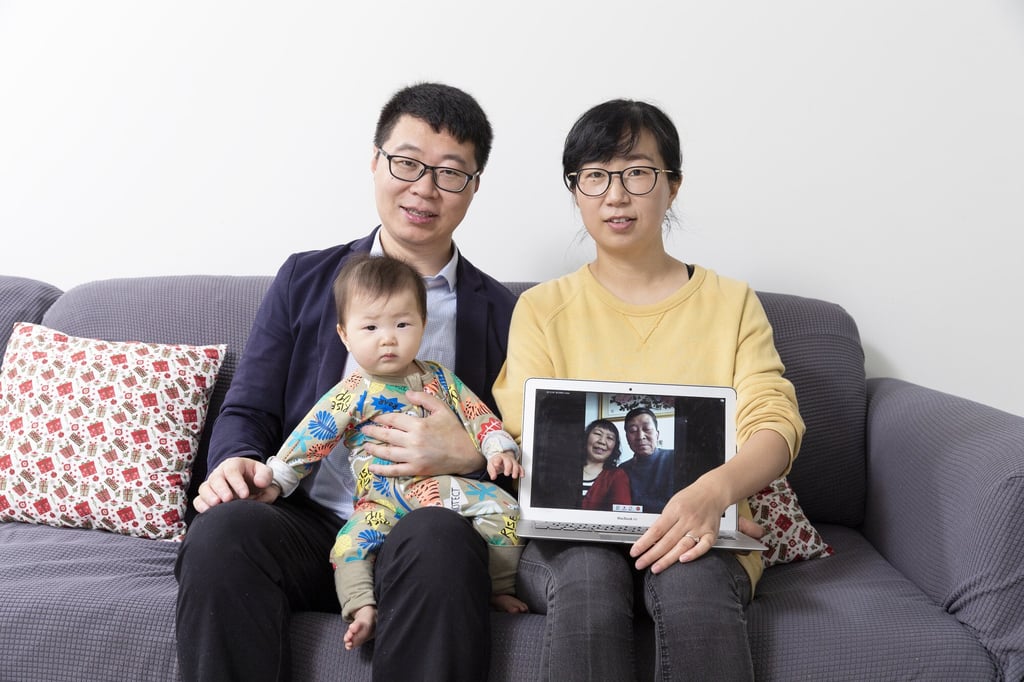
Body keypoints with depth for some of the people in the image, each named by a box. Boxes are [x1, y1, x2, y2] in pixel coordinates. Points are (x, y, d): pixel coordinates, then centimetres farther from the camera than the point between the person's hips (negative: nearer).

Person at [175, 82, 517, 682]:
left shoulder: (501, 313, 12)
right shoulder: (305, 280, 15)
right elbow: (248, 411, 11)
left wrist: (471, 454, -13)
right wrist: (237, 465, -11)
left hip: (424, 526, -1)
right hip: (308, 520, 1)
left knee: (442, 537, -36)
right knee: (221, 530, -31)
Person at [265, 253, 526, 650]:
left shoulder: (439, 378, 12)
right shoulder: (352, 394, 1)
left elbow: (477, 413, 14)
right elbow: (311, 436, 1)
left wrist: (498, 448, -2)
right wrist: (277, 477, -1)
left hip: (448, 487, 3)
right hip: (383, 501, -3)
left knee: (502, 508, -14)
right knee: (353, 541, -30)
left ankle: (500, 588, 0)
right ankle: (362, 609, -22)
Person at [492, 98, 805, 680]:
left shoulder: (732, 303, 11)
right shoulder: (542, 308, 10)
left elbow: (776, 421, -2)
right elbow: (526, 437, -1)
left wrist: (714, 491, -26)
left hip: (695, 540, 1)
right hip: (571, 534, 0)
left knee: (694, 580, -33)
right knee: (587, 579, -34)